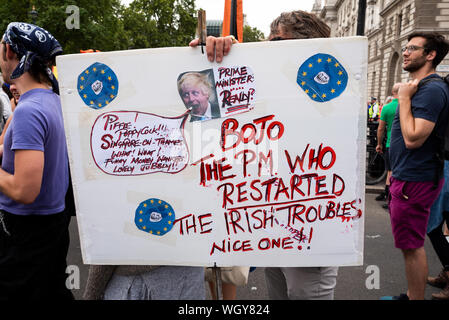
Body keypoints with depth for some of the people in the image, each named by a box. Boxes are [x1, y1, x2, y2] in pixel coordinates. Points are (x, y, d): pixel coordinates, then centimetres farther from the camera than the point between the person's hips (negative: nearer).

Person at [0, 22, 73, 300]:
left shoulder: (27, 111, -23)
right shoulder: (56, 99, 3)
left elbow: (25, 191, -28)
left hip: (25, 232, -8)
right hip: (56, 220, 8)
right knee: (55, 292, 20)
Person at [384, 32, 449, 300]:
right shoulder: (421, 87, 15)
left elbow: (413, 138, -26)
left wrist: (404, 98, -19)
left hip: (414, 181, -11)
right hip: (411, 177, 11)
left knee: (412, 247, 0)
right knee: (414, 245, 19)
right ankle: (413, 295, 33)